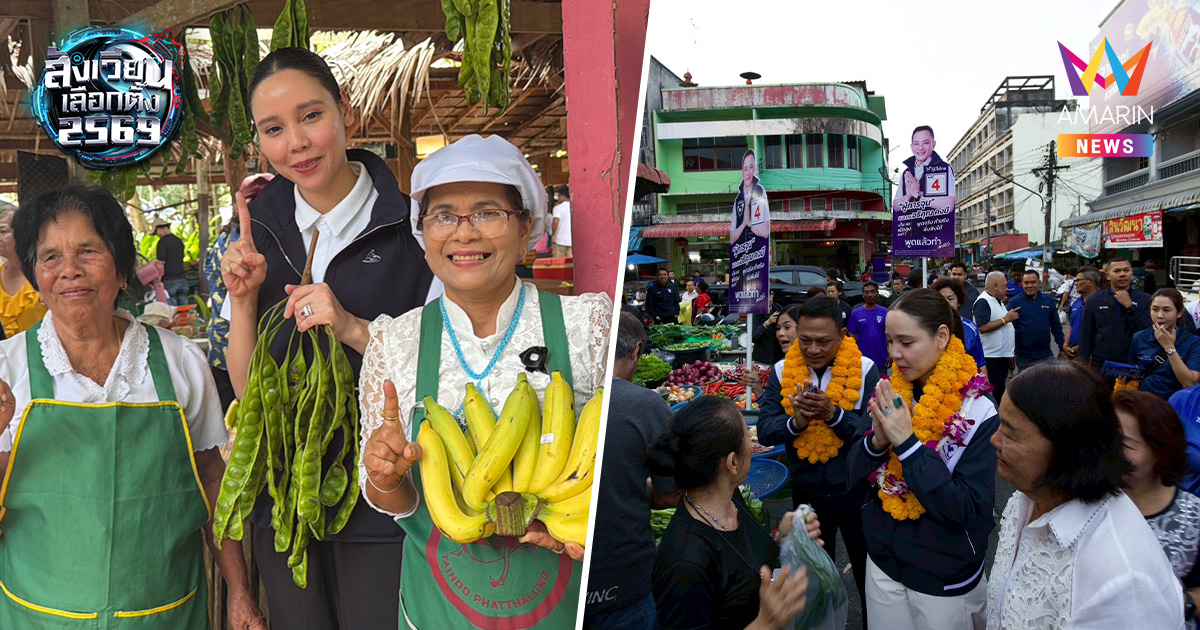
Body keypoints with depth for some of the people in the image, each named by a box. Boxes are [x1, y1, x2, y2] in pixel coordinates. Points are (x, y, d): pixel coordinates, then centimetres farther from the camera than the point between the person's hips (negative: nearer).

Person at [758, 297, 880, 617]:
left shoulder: (865, 370, -13)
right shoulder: (782, 372, -5)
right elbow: (764, 431, -10)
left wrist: (833, 414, -36)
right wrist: (795, 422, -29)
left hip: (855, 491, -2)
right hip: (806, 492, 3)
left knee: (868, 572, 17)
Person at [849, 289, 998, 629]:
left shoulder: (978, 412, -19)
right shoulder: (891, 393, -4)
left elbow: (969, 509, -23)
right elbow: (854, 471, 0)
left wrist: (907, 442, -28)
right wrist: (877, 440, -21)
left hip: (944, 579, -4)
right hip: (883, 563, 4)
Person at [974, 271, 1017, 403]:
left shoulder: (998, 302, 18)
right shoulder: (983, 302, -14)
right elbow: (982, 327, -26)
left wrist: (1010, 353, 23)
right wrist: (1006, 319, -18)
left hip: (1002, 356, 10)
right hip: (991, 357, -10)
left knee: (1000, 392, 14)